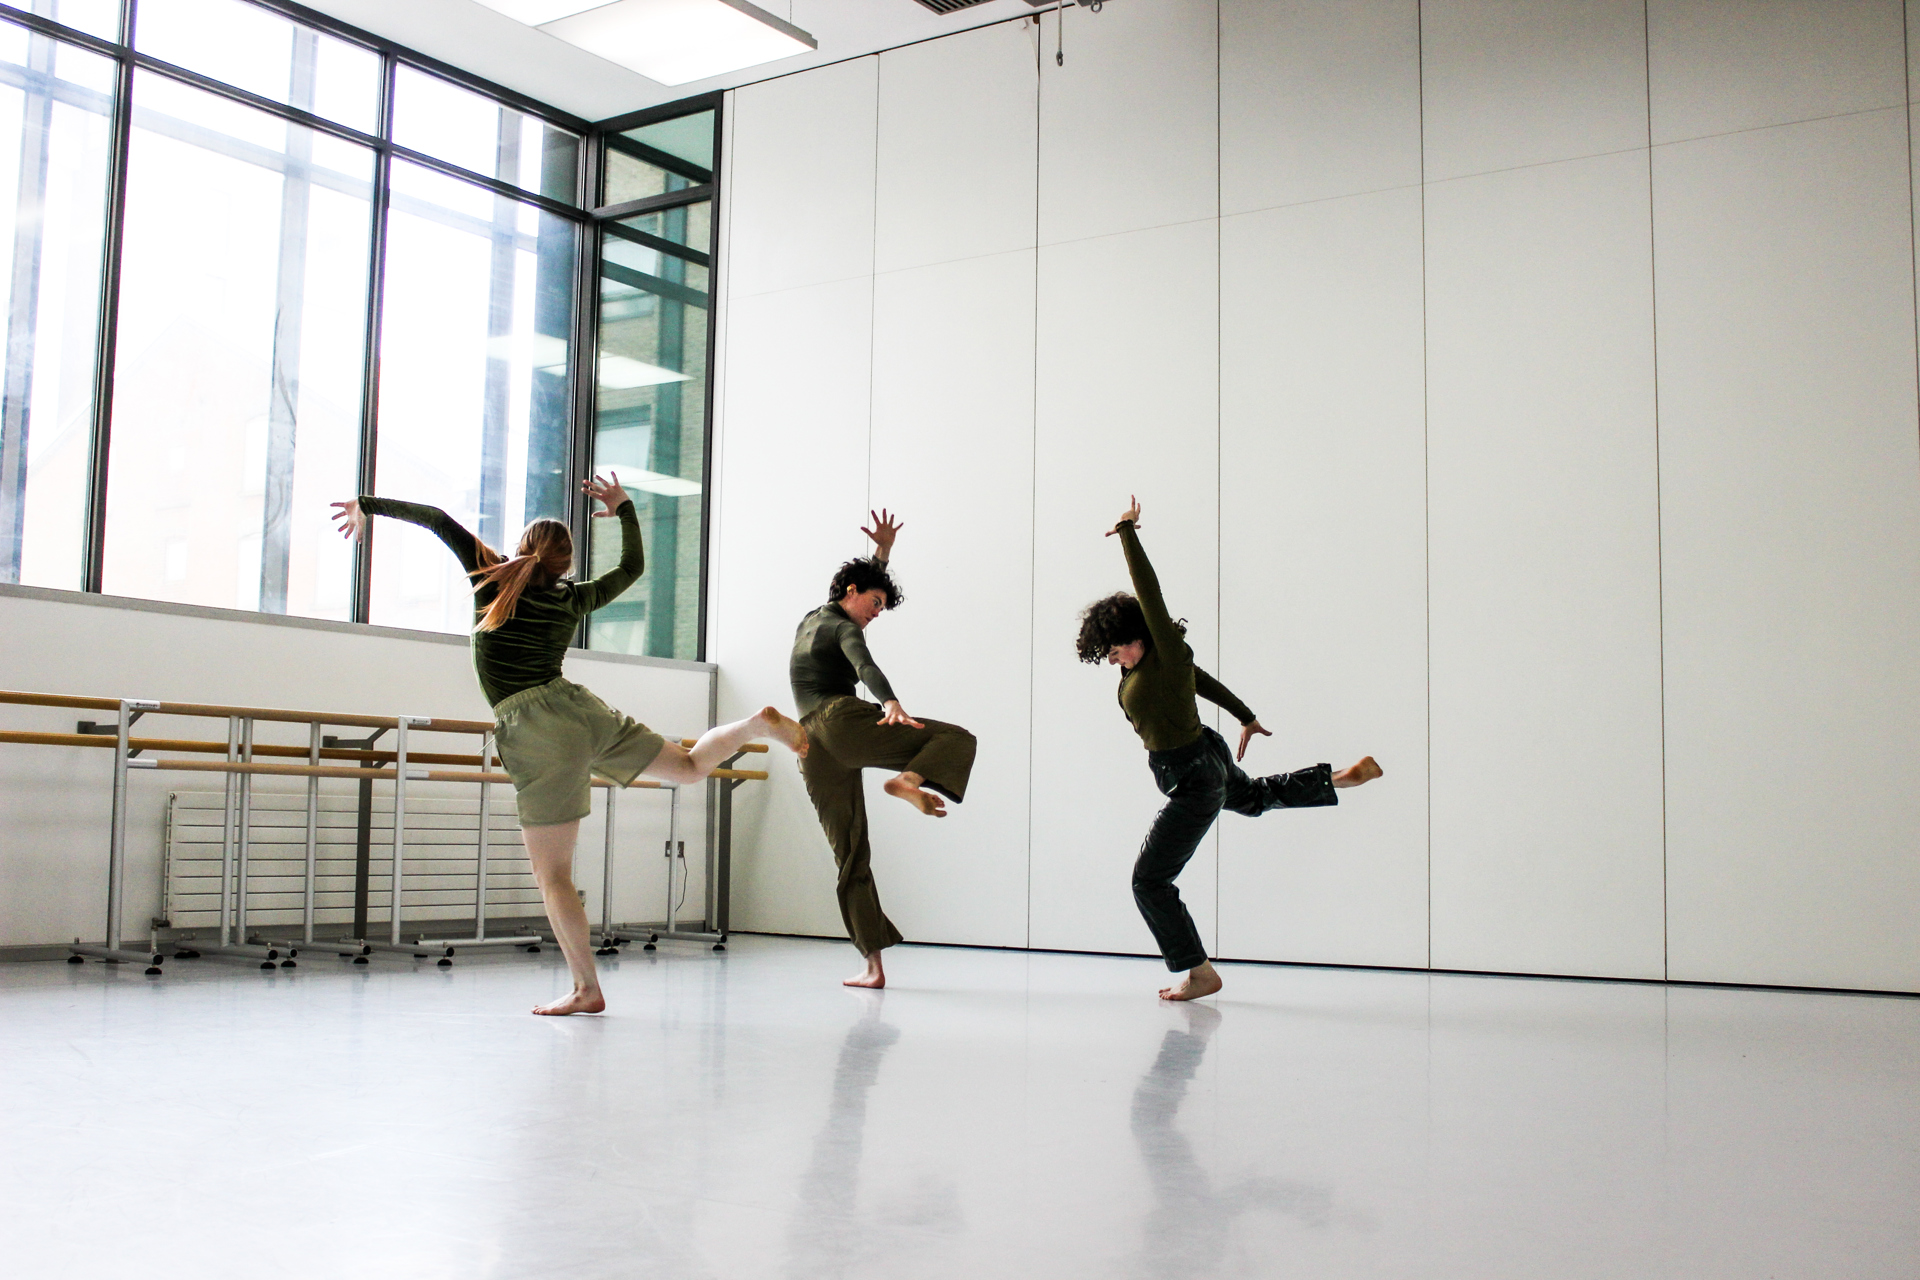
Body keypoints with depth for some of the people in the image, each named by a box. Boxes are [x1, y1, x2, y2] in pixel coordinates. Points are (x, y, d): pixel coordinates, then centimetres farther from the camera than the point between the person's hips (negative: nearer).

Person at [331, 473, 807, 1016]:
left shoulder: (496, 580, 6)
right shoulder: (574, 599, 15)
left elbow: (437, 519, 6)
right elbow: (632, 567, 31)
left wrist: (366, 504, 15)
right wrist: (624, 508, 36)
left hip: (536, 736, -4)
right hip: (583, 712, 4)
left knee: (552, 873, 0)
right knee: (692, 765, 22)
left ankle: (587, 990, 0)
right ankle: (760, 723, -1)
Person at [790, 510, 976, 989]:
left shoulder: (809, 622, 29)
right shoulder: (844, 628, 4)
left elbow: (865, 583, 45)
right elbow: (866, 668, -18)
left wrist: (882, 551, 41)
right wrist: (891, 704, -35)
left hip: (811, 747, 7)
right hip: (842, 721, -7)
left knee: (850, 854, 5)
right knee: (958, 738, -1)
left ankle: (873, 963, -2)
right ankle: (908, 779, -32)